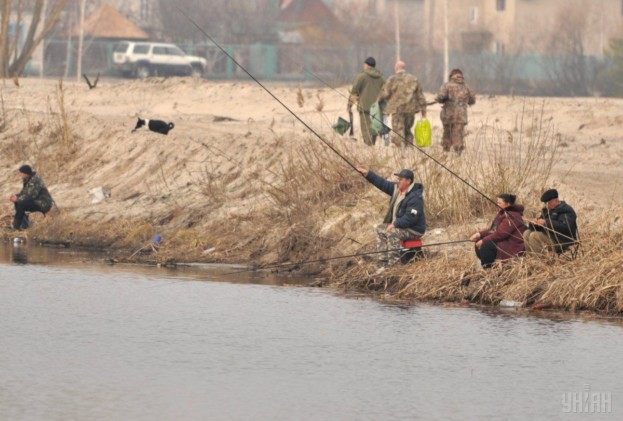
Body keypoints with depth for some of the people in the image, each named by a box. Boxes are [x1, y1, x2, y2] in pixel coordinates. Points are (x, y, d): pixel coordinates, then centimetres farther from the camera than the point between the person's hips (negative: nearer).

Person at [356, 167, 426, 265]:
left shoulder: (415, 197, -26)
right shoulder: (397, 189, 3)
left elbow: (410, 218, -30)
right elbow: (383, 184, 5)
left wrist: (394, 224, -27)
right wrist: (367, 174, -2)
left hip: (414, 230, -10)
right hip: (399, 225, 10)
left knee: (392, 232, -31)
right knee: (380, 228, 12)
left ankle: (393, 263, -29)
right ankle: (383, 259, 7)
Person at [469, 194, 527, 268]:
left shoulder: (512, 216, -19)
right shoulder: (503, 213, 14)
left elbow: (500, 234, -26)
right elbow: (492, 230, 11)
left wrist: (483, 240, -21)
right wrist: (479, 234, -4)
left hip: (513, 247, -11)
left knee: (486, 245, -28)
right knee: (478, 244, 3)